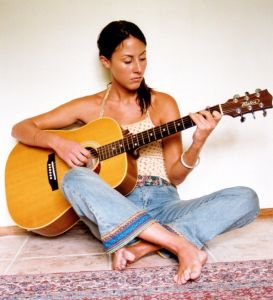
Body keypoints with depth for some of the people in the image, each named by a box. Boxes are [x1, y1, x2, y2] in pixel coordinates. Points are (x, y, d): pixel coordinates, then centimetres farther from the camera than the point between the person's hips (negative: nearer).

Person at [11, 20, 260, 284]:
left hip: (162, 204, 1)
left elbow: (175, 176, 5)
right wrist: (57, 142, -10)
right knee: (75, 179, -34)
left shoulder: (162, 103, 8)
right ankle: (184, 247, -33)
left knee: (246, 199, -20)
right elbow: (20, 128, 10)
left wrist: (197, 145, -15)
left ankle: (142, 247, -30)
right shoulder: (90, 106, 8)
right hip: (111, 210, 0)